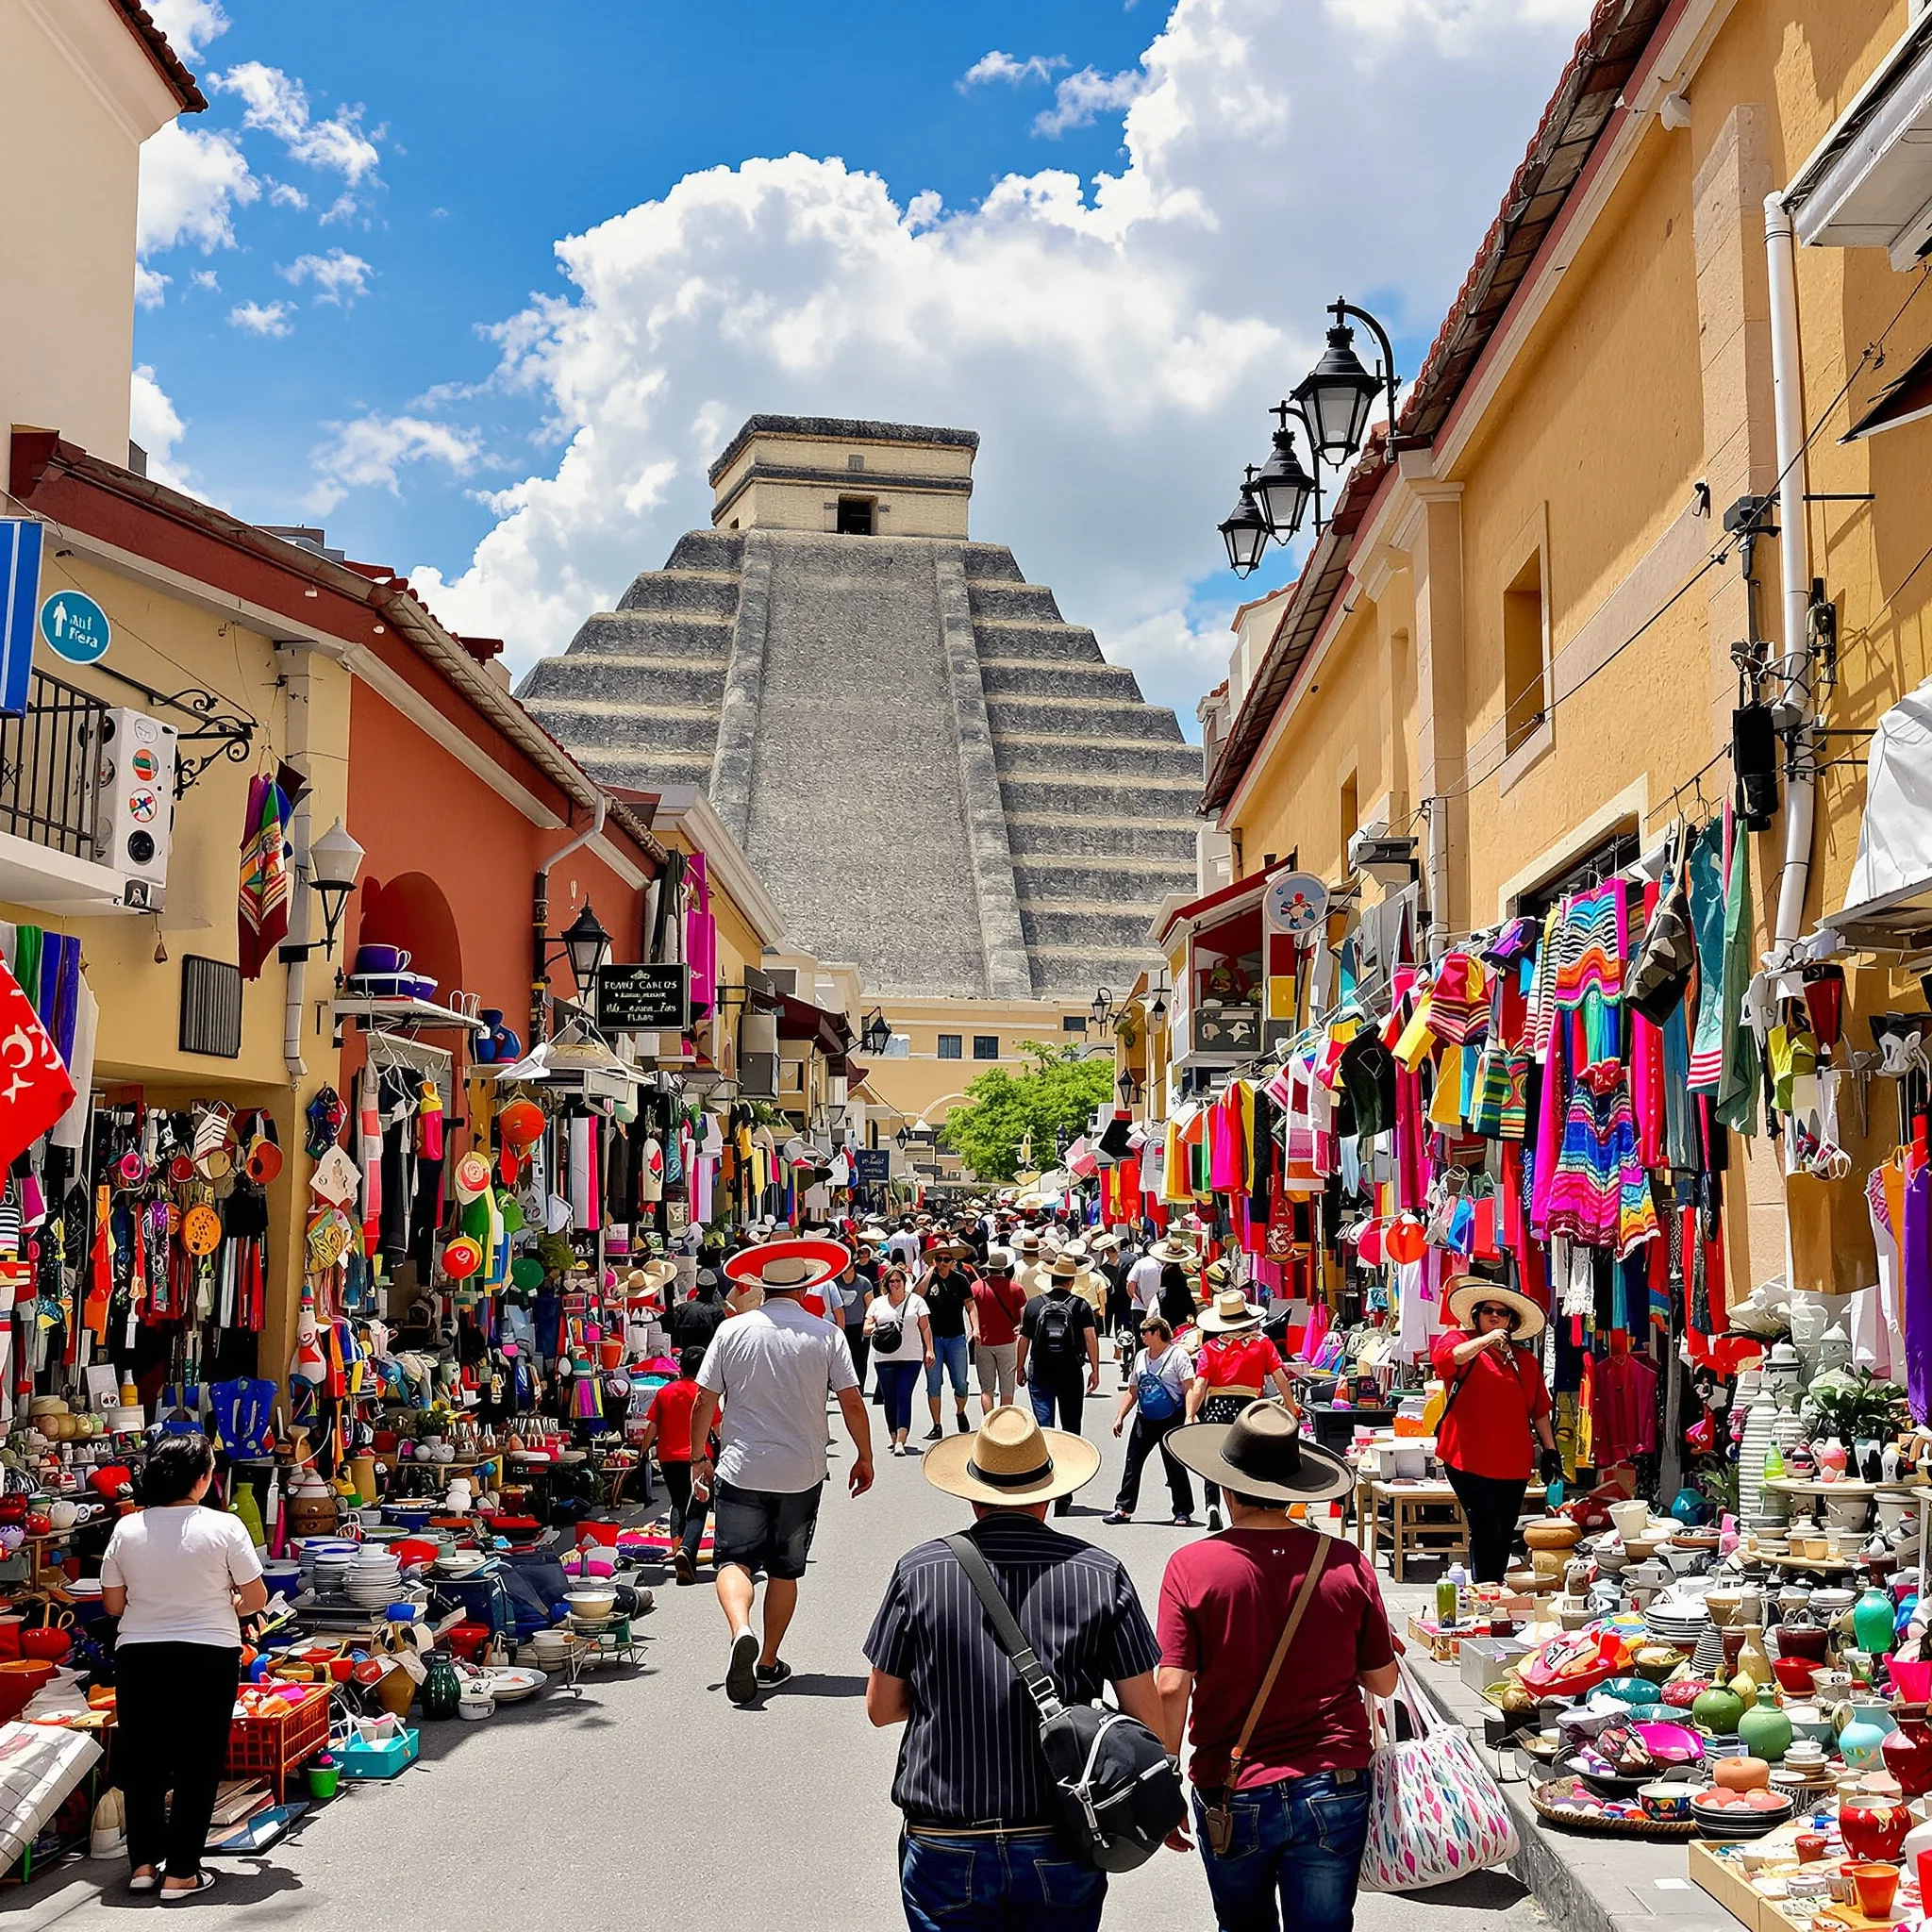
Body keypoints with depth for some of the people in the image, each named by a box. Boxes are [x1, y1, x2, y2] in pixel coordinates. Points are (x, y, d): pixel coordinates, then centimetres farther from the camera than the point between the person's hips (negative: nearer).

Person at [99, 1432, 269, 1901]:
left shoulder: (126, 1529, -1)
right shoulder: (223, 1527, -10)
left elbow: (112, 1603, 5)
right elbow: (256, 1597, -6)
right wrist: (232, 1609, 16)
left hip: (138, 1656, 3)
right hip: (207, 1657, -3)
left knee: (141, 1761, 15)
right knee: (198, 1764, 6)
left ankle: (142, 1863, 19)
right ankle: (181, 1872, 7)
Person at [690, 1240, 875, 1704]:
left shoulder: (732, 1331, -3)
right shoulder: (826, 1335, -4)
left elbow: (704, 1401, -1)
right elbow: (853, 1403, -4)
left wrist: (699, 1458, 11)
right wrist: (865, 1457, 10)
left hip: (741, 1469, -1)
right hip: (802, 1473, 1)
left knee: (734, 1559, 4)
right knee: (784, 1569, 15)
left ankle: (741, 1631, -23)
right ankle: (768, 1663, 20)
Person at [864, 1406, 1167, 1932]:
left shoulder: (918, 1572, -6)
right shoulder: (1101, 1573, -4)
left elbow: (881, 1708, 3)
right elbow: (1147, 1716, -2)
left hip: (946, 1850, -1)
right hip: (1063, 1849, 1)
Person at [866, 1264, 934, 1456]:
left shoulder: (916, 1301, 7)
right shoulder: (878, 1303, 11)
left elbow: (925, 1327, 6)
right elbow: (866, 1328, 9)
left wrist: (929, 1350, -3)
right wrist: (876, 1328, -13)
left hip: (911, 1357, -2)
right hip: (884, 1359, 2)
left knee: (904, 1397, -11)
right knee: (889, 1399, 5)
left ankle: (900, 1441, -18)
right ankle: (894, 1437, 17)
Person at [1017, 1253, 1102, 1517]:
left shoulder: (1034, 1304, 0)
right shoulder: (1081, 1306, -3)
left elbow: (1024, 1339, 4)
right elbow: (1091, 1339, -11)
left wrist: (1021, 1368, 16)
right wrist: (1095, 1369, -4)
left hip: (1040, 1374, 0)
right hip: (1071, 1374, 0)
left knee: (1043, 1427, 3)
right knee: (1071, 1430, 9)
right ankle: (1065, 1492, 10)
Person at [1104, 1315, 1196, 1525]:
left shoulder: (1177, 1355, -8)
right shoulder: (1141, 1356, 12)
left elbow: (1189, 1389, -14)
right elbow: (1132, 1391, 18)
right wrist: (1119, 1417, 12)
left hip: (1171, 1419, -6)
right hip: (1145, 1419, 6)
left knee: (1174, 1466, 1)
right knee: (1132, 1462, 2)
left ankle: (1183, 1512, 12)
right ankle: (1123, 1509, 7)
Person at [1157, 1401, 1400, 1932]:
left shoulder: (1191, 1566, -11)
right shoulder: (1347, 1563, -6)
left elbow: (1171, 1689, -13)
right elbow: (1383, 1682, 2)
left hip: (1232, 1794, 0)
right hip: (1334, 1790, 1)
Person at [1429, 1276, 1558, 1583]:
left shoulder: (1525, 1360, 14)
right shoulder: (1458, 1339, 2)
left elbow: (1539, 1410, 17)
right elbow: (1448, 1357, -23)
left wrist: (1550, 1449, 12)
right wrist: (1486, 1340, -28)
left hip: (1513, 1463, 5)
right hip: (1469, 1458, -5)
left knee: (1504, 1537, 11)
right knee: (1486, 1532, -11)